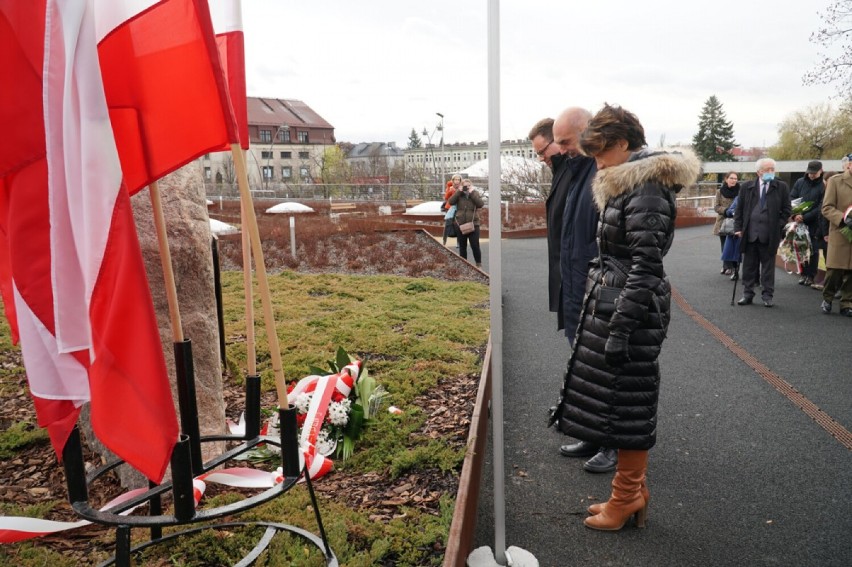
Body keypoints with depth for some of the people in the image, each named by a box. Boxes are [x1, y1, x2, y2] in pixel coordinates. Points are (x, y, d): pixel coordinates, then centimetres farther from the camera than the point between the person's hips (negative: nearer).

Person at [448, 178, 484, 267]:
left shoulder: (475, 194, 4)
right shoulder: (459, 195, 7)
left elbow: (481, 204, -13)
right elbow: (451, 202, -9)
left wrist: (472, 193, -14)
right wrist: (459, 191, -11)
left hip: (473, 225, -2)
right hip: (460, 225, 2)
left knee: (475, 246, -5)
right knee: (462, 246, 10)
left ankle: (479, 264, 7)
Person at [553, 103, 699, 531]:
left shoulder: (646, 191, -16)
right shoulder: (626, 186, 15)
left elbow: (645, 267, -21)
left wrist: (619, 331, -21)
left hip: (632, 308, -10)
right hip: (612, 301, 10)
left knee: (626, 405, 2)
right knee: (621, 404, 15)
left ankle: (626, 499, 18)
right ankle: (632, 493, 29)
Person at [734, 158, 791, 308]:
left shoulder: (781, 187, 3)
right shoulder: (746, 187, 5)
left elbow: (786, 209, 6)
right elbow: (739, 210, 8)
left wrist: (778, 226, -4)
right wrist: (738, 228, 0)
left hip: (769, 234, -1)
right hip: (749, 233, 1)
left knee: (768, 265, 5)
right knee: (749, 265, 7)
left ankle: (768, 295, 12)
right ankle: (748, 294, 15)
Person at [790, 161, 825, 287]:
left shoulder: (823, 186, -6)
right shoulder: (800, 182, 5)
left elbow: (821, 208, -10)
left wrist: (804, 217, -17)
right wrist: (795, 215, -12)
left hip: (815, 223, -3)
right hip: (799, 221, 3)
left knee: (813, 250, 3)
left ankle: (811, 275, 11)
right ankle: (803, 274, 17)